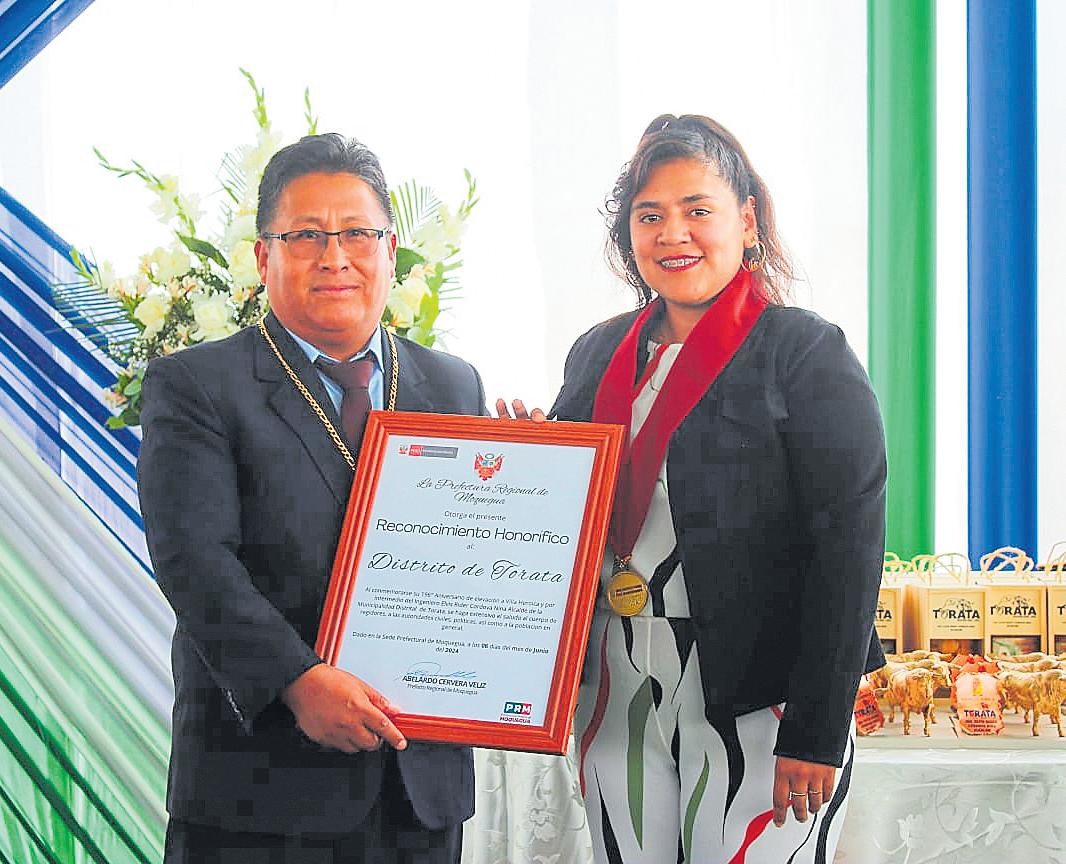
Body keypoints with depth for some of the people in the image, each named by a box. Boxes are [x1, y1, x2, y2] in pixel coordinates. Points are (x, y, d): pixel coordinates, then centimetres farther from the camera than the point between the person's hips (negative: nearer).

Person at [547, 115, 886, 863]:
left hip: (757, 709, -5)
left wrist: (817, 732, -17)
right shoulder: (598, 355, 11)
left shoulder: (807, 353, -6)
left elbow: (850, 549, -13)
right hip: (616, 701, 5)